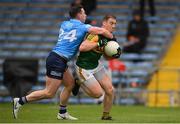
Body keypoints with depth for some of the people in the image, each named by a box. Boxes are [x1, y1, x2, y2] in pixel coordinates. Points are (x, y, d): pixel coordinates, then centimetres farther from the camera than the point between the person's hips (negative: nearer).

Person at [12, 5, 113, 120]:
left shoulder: (65, 24, 14)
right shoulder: (81, 27, -6)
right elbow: (102, 31, -11)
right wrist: (112, 38, 6)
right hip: (57, 60, -9)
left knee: (70, 84, 19)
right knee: (49, 93, -5)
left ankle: (62, 113, 23)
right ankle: (20, 101, -4)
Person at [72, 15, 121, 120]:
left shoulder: (110, 38, 3)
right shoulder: (96, 34, -23)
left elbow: (107, 56, 14)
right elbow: (82, 48, -33)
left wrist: (116, 55, -7)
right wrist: (98, 43, -33)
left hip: (96, 65, 8)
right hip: (84, 67, -8)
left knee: (110, 90, -1)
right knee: (98, 93, -9)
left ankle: (106, 115, 18)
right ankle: (78, 83, 15)